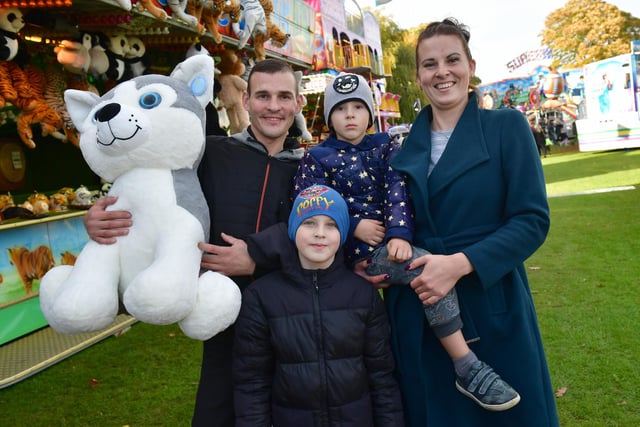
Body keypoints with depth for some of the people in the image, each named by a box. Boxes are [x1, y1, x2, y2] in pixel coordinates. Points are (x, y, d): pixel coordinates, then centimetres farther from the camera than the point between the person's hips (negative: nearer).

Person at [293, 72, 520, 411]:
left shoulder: (386, 148, 14)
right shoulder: (317, 158, 7)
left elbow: (398, 193, -1)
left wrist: (400, 234, -19)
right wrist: (354, 226, -12)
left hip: (396, 241, 5)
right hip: (362, 249, -5)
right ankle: (468, 370, -22)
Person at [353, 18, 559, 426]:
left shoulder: (507, 126, -4)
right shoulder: (404, 146, 6)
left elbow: (532, 219, -11)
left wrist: (461, 263, -22)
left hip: (493, 308, -3)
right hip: (418, 313, 3)